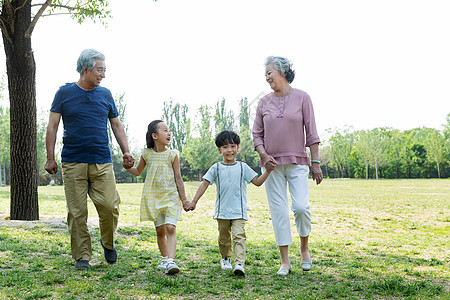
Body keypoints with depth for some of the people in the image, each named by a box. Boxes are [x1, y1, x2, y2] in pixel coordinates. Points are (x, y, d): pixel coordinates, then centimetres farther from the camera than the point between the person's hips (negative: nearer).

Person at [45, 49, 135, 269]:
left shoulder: (105, 95, 12)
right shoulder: (64, 93, 5)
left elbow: (117, 126, 17)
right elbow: (52, 126, 5)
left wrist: (126, 151, 4)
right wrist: (50, 158, -1)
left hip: (102, 162, 2)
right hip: (73, 162, -1)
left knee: (109, 206, -8)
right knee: (77, 212, -1)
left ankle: (108, 242, 18)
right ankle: (82, 256, 11)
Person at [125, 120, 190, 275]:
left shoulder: (172, 154, -2)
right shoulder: (147, 154, 3)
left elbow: (178, 178, 1)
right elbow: (138, 171, 18)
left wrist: (184, 199, 0)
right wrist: (128, 167, -4)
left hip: (171, 196, -2)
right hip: (153, 197, 2)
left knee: (170, 228, -15)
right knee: (160, 230, 7)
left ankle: (170, 261, -22)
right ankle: (164, 259, 23)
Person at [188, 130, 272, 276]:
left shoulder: (243, 167, 4)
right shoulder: (216, 168, 4)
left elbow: (257, 182, 5)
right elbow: (204, 184, 3)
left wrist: (267, 172, -10)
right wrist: (194, 201, -2)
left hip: (239, 211, -1)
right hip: (222, 211, 1)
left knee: (239, 235, -14)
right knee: (224, 238, 14)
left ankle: (239, 264, -19)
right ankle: (225, 258, 37)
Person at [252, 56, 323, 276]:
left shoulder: (302, 98, 1)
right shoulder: (264, 102, 7)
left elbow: (311, 133, 0)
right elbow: (257, 134, 9)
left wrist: (315, 163, -3)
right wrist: (263, 155, -8)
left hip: (297, 162, -2)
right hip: (272, 164, 2)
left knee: (300, 206, -13)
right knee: (278, 211, 0)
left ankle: (304, 248, 15)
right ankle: (285, 261, 7)